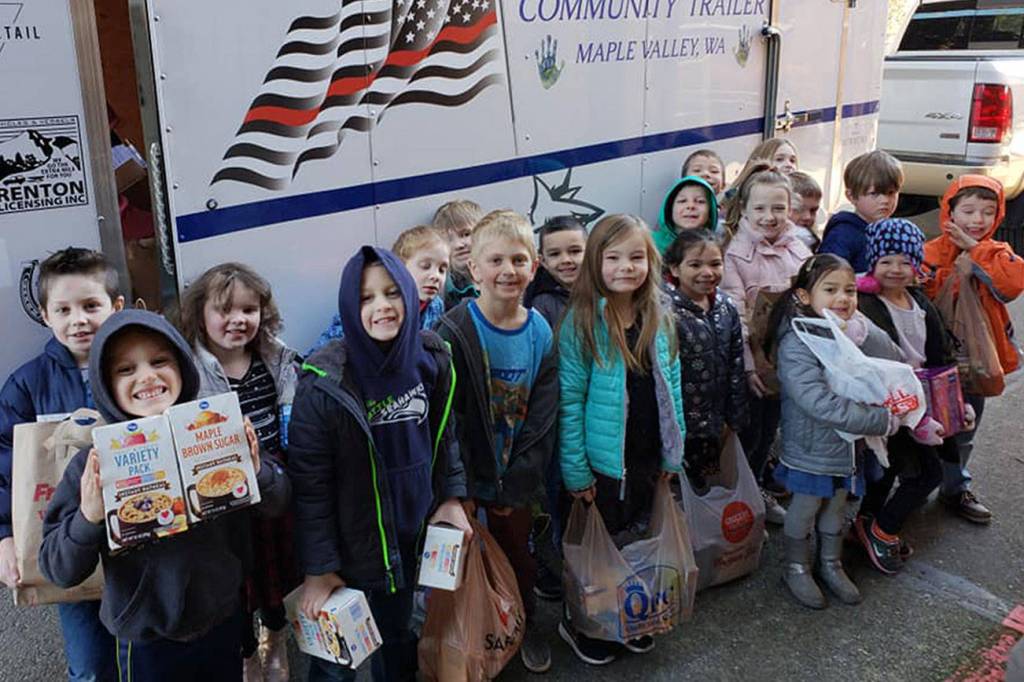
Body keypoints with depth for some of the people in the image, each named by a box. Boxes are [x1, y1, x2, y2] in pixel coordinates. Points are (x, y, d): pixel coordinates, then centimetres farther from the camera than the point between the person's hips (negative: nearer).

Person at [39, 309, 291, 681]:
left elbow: (277, 504, -1)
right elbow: (59, 571, -10)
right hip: (147, 642, -1)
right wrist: (88, 520, -29)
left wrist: (257, 471, -22)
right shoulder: (94, 463, -14)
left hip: (224, 625, 1)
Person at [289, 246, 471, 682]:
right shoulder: (324, 382, -22)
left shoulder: (431, 357, -7)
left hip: (411, 533, 4)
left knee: (397, 639, 25)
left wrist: (451, 495, 4)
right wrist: (317, 567, -16)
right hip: (350, 544, -4)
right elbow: (310, 481, -18)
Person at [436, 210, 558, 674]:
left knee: (517, 550, 20)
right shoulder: (455, 331, -17)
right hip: (466, 478, -3)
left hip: (516, 480, 3)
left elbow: (542, 418, -3)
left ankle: (524, 622, 44)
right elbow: (446, 416, -16)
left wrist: (519, 484, -7)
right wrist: (458, 488, -15)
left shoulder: (540, 332, -5)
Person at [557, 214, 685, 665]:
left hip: (649, 459, 5)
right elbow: (569, 401, -15)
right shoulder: (582, 321, -16)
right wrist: (575, 470, -15)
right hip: (602, 462, -4)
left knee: (638, 542, 19)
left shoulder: (660, 317, -1)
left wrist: (673, 452, 6)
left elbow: (671, 387, 6)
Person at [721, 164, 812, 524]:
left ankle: (757, 490, 40)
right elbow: (733, 315, -19)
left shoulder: (798, 250, 2)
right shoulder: (735, 253, -15)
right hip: (751, 362, -5)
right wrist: (747, 365, -22)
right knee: (748, 434, 6)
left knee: (769, 430, 20)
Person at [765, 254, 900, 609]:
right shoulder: (796, 343, -24)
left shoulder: (857, 333, -2)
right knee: (804, 509, 12)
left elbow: (894, 360, -12)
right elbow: (819, 403, -32)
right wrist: (882, 420, -27)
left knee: (836, 506, 22)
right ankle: (797, 569, 33)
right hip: (810, 449, -6)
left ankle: (831, 564, 42)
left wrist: (860, 332, -29)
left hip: (848, 444, 6)